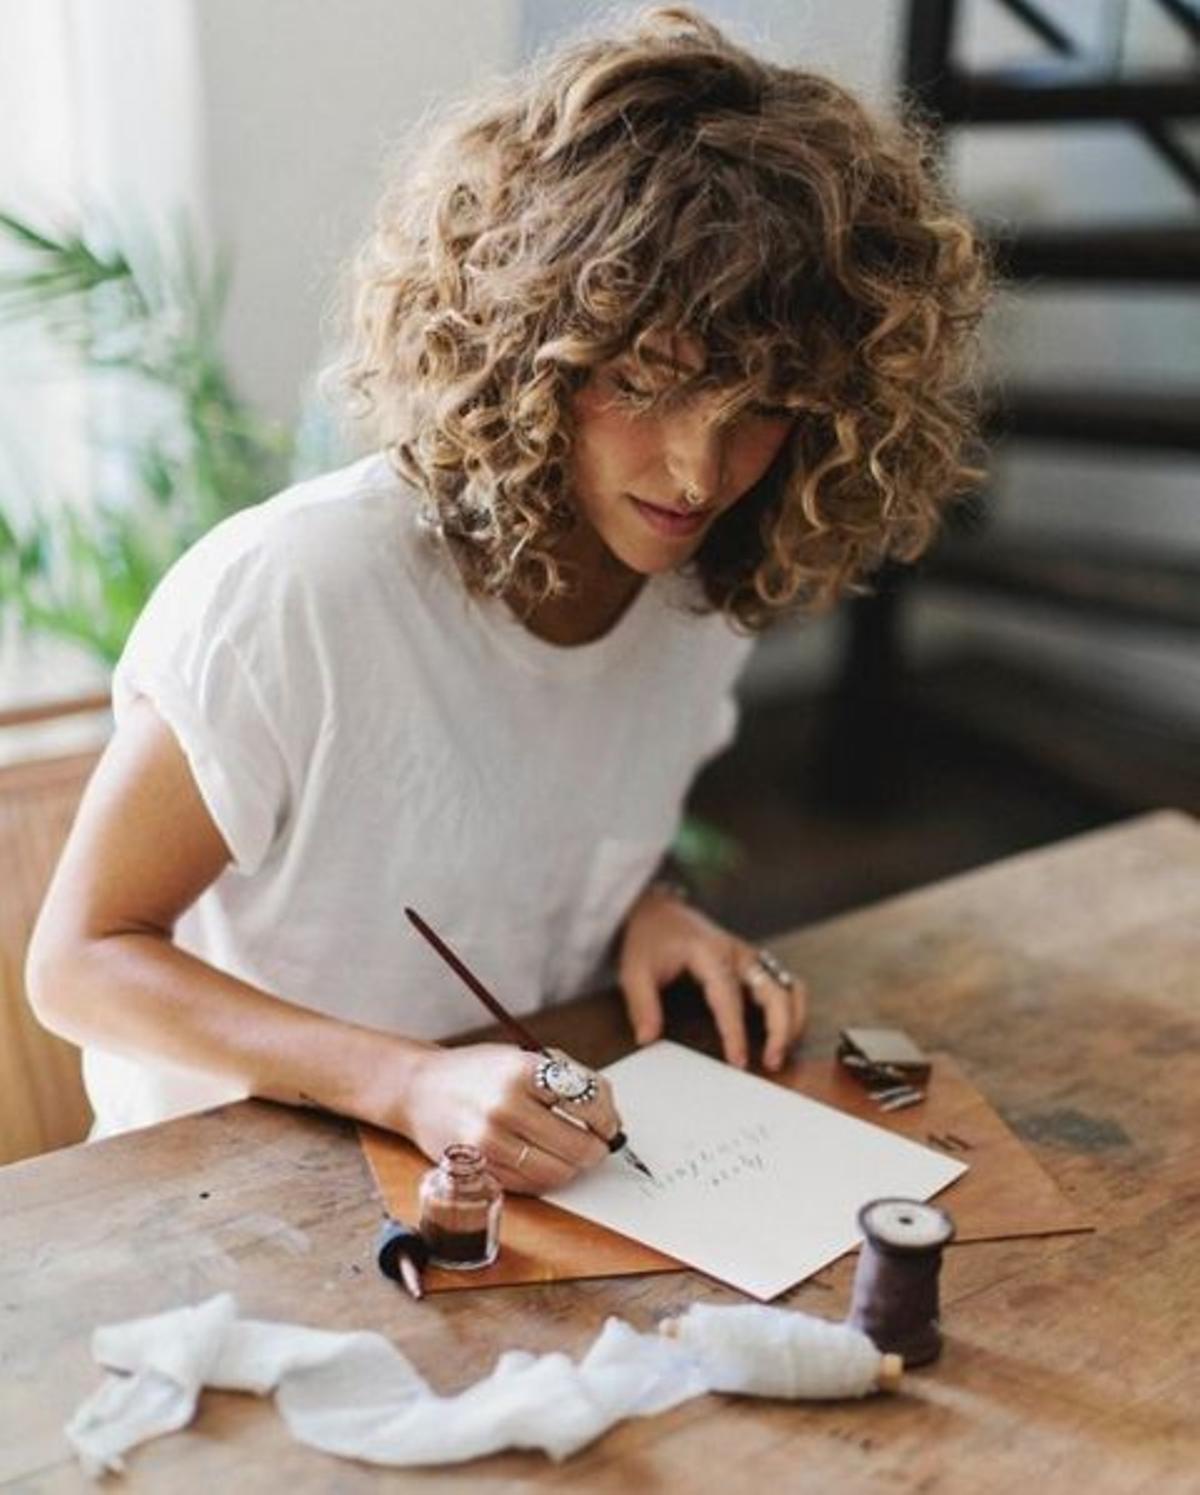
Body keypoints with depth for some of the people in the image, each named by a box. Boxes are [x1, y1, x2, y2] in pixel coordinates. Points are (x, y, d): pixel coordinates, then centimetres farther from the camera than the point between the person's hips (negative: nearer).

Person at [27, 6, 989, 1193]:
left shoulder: (710, 590, -6)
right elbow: (80, 960, -16)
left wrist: (645, 909, -10)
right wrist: (411, 1084, -28)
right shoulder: (285, 593, -25)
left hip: (535, 1163, 4)